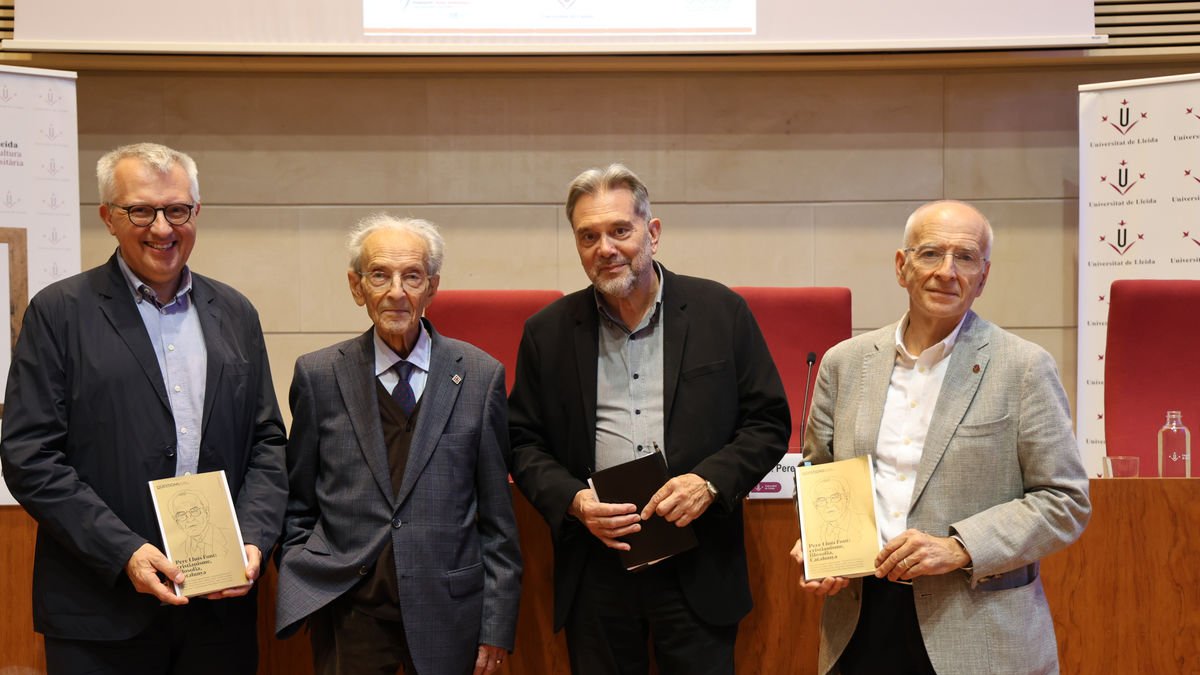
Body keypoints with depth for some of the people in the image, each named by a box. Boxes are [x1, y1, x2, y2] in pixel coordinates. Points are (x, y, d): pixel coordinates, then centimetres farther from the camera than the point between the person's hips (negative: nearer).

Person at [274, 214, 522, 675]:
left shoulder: (481, 376, 0)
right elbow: (298, 506, 8)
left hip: (447, 609, 0)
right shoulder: (318, 376, 2)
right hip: (346, 607, 0)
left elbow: (496, 515, 2)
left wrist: (497, 625, 0)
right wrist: (297, 596, 0)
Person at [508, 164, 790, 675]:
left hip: (698, 570, -1)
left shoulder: (722, 313, 1)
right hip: (594, 571, 2)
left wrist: (710, 481, -13)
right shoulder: (548, 333, 5)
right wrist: (572, 499, -9)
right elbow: (523, 441, 9)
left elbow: (768, 423, 3)